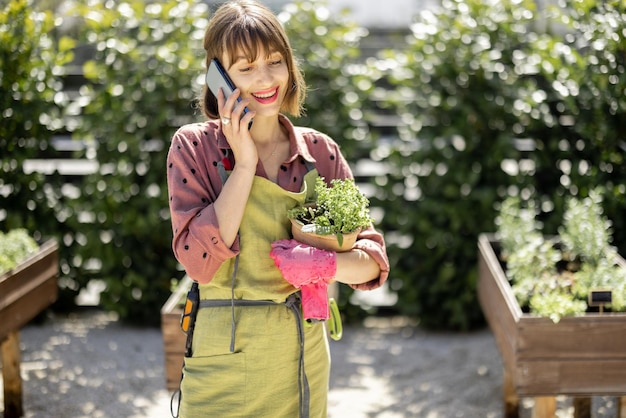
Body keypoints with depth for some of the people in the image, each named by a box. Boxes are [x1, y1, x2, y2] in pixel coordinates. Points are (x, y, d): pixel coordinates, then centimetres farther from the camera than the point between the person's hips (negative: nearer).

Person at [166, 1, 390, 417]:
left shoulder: (319, 151, 2)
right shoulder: (194, 147, -5)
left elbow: (373, 262, -1)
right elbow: (200, 261, -18)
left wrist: (325, 264, -21)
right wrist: (244, 162, -16)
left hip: (306, 364, 3)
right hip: (226, 367, -3)